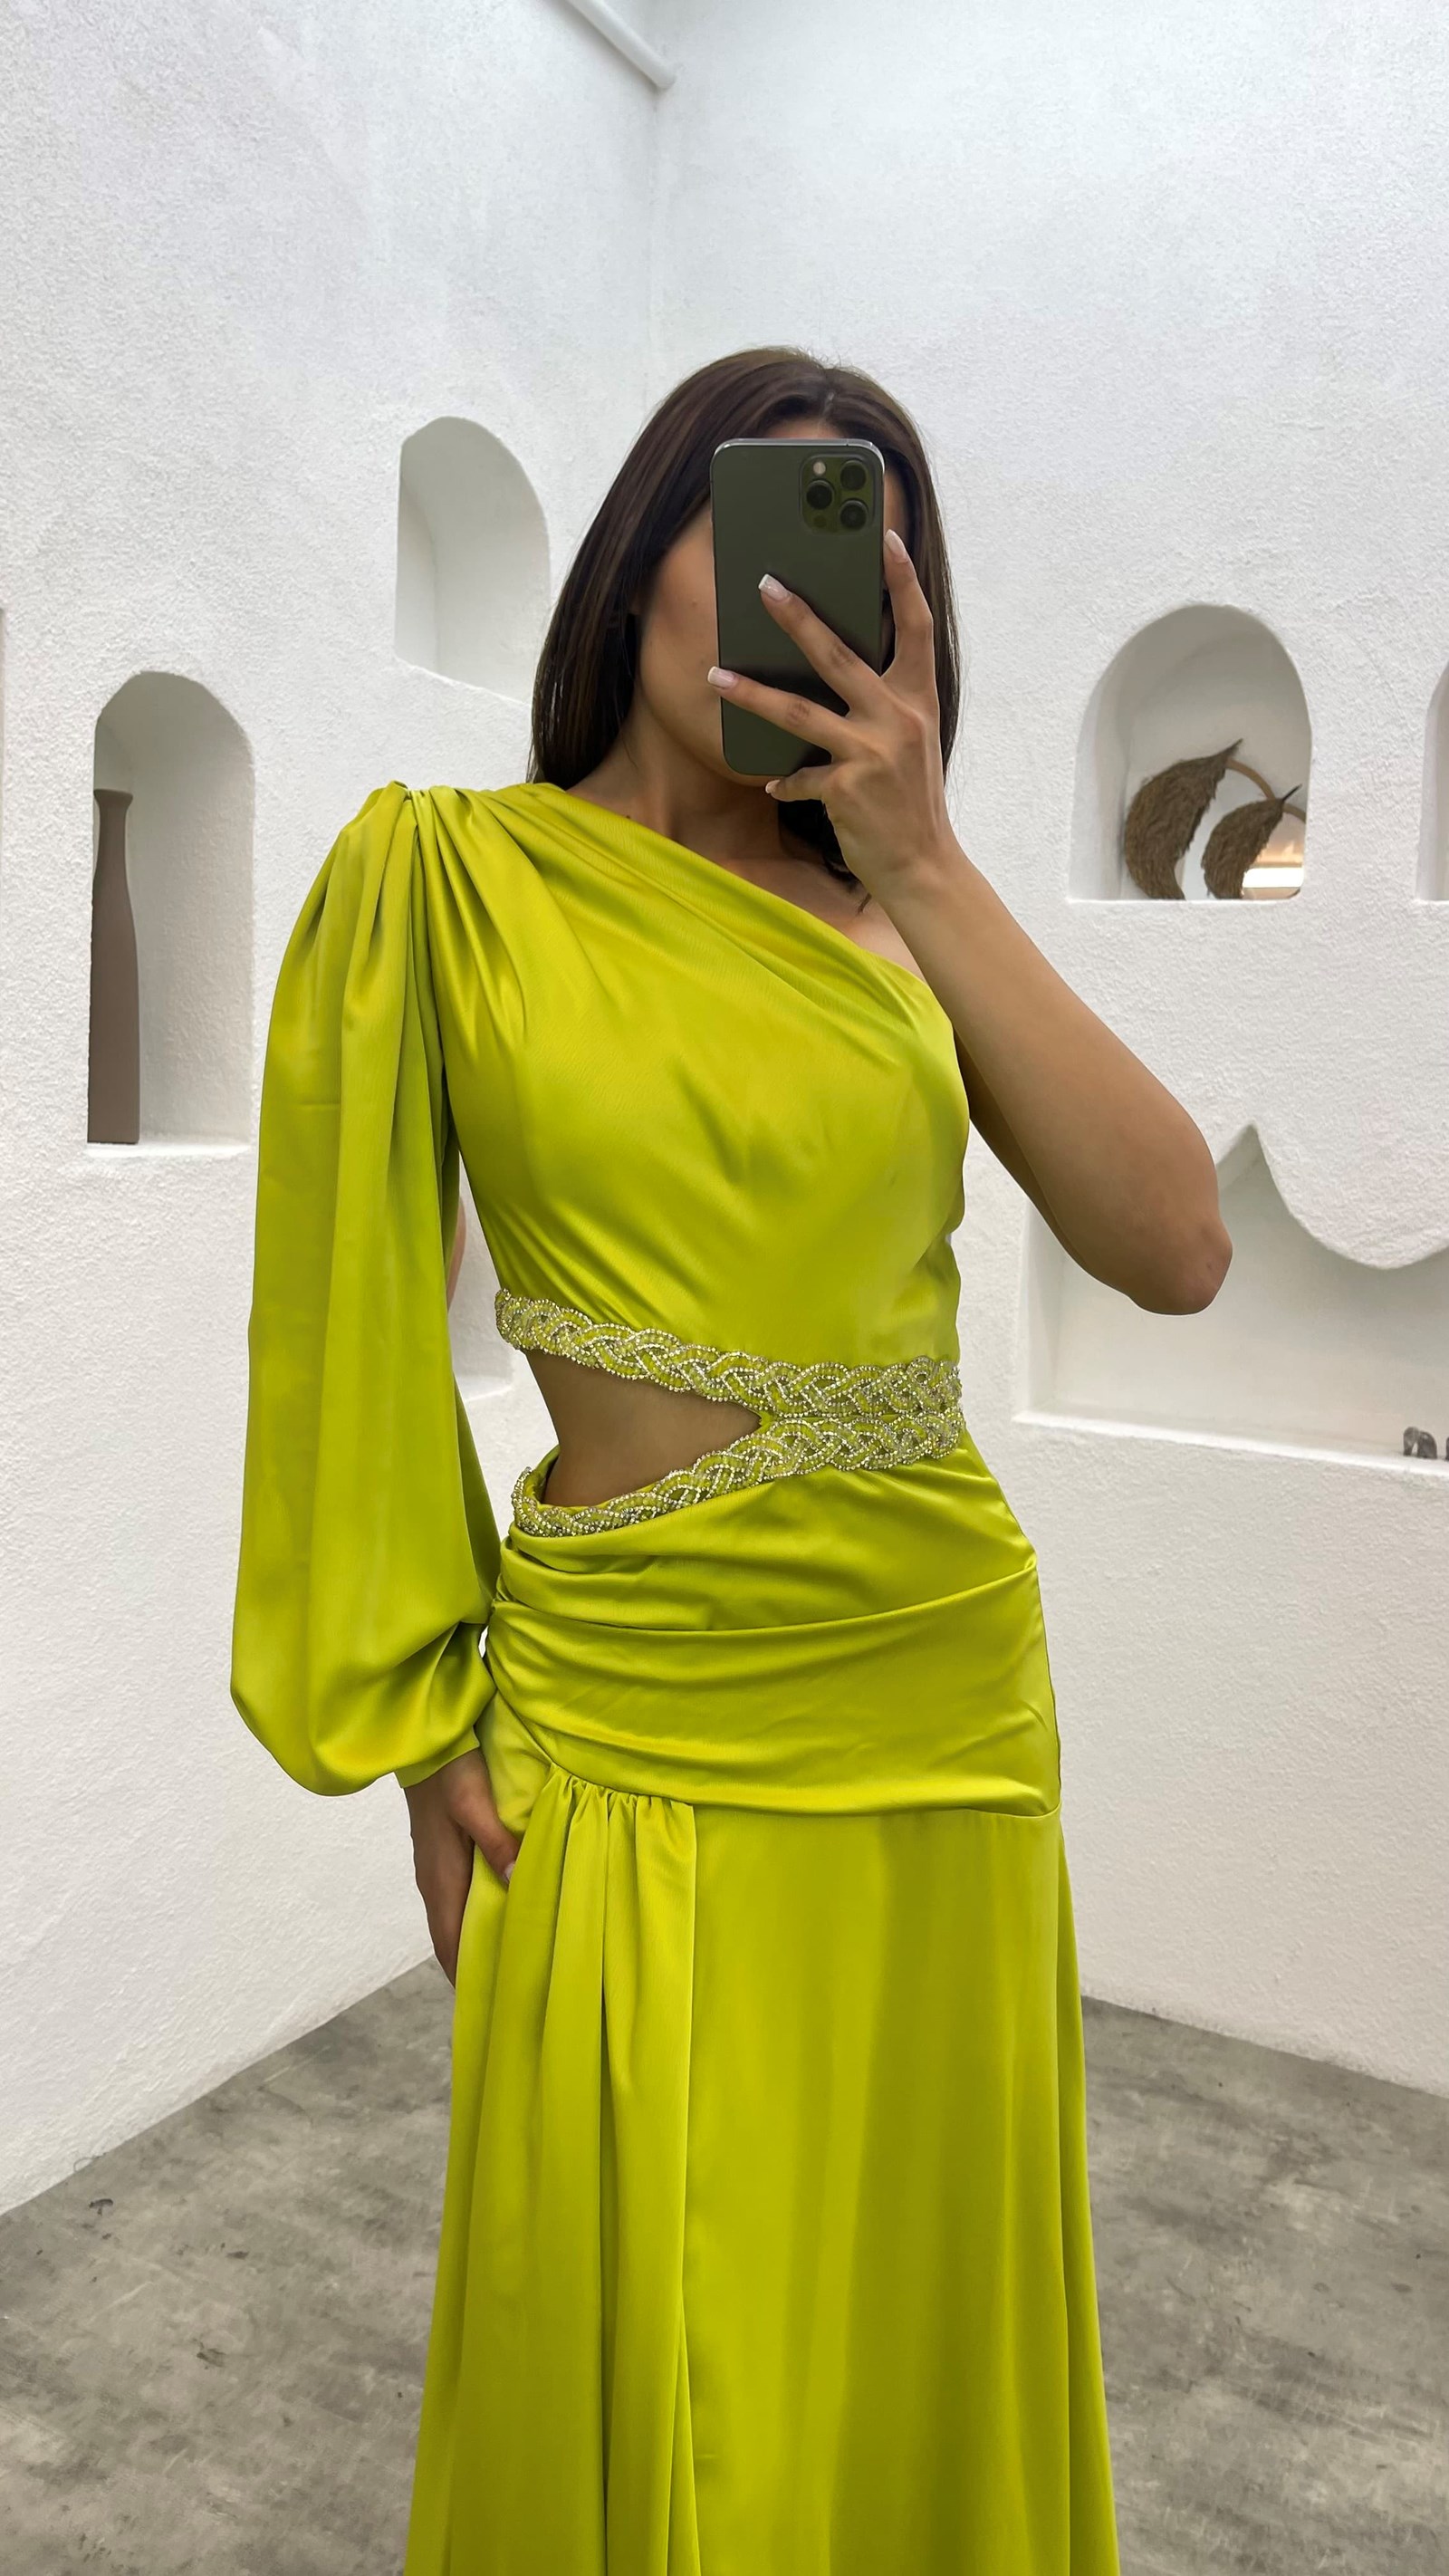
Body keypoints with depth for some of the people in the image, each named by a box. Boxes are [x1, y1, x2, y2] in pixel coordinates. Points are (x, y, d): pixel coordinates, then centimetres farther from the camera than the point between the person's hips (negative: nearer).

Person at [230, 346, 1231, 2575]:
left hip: (951, 1693, 4)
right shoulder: (447, 871, -4)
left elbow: (1177, 1248, -6)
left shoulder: (894, 914, 7)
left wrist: (923, 862, -9)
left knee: (919, 2352, 19)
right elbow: (354, 1303, -2)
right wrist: (422, 1723, -3)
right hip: (633, 1727, -3)